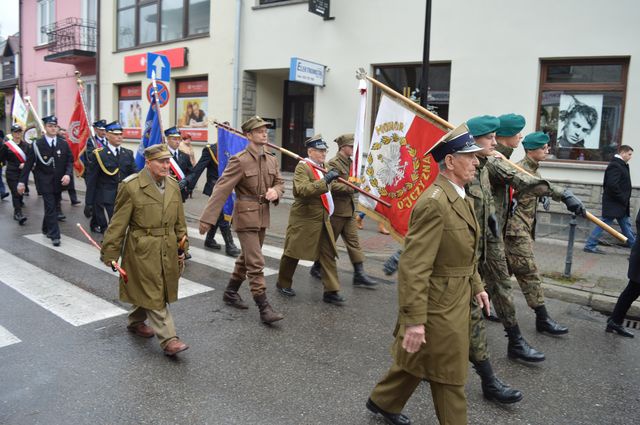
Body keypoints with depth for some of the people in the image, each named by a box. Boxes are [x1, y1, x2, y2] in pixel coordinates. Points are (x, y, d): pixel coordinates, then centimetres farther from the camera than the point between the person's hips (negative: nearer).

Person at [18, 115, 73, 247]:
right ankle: (54, 235, -6)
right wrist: (22, 181, -6)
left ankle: (46, 228, 34)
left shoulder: (63, 144, 4)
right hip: (44, 182, -4)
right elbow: (29, 164, -4)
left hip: (59, 181, 4)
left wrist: (68, 174, -13)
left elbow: (70, 161, 5)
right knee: (50, 207, -8)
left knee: (52, 206, 14)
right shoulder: (37, 144, -4)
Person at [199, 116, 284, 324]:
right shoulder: (239, 160, -15)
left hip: (263, 217, 8)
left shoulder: (272, 160, 5)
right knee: (256, 263, -7)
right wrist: (207, 218, -23)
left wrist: (275, 191, -9)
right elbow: (221, 189, -19)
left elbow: (280, 182, 17)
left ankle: (230, 292, 37)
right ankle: (264, 308, -2)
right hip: (246, 217, -7)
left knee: (246, 258, 19)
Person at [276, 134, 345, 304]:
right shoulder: (302, 167, -12)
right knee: (293, 253, 7)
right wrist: (325, 180, -32)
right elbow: (302, 190, -29)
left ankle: (331, 291, 6)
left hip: (322, 220, 8)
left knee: (329, 254, 2)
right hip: (303, 220, -7)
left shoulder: (323, 168, 15)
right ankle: (283, 284, 26)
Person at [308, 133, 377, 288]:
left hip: (348, 210, 8)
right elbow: (332, 186, -23)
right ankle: (317, 268, 24)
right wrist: (351, 188, -24)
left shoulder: (349, 163, 14)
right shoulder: (333, 163, -13)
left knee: (353, 240, 5)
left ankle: (359, 275, 7)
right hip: (336, 210, -8)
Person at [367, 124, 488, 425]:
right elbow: (414, 266, -27)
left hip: (454, 300, 10)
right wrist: (414, 319, -27)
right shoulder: (434, 203, -25)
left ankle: (383, 401, 44)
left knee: (418, 360, 24)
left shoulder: (460, 197, 8)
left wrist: (476, 286, 18)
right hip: (437, 305, -10)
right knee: (449, 374, 8)